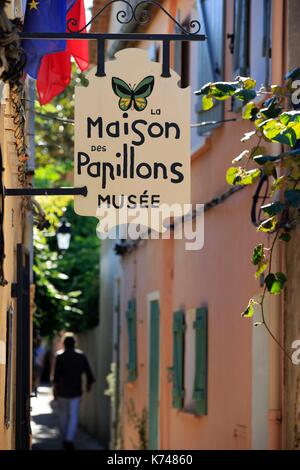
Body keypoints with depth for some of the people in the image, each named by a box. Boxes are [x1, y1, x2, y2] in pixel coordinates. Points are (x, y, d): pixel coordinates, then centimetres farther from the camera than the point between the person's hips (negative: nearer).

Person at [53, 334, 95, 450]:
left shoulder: (60, 356, -6)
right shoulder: (81, 356, 1)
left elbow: (57, 374, -15)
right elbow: (88, 372, 4)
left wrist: (55, 388, -14)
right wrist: (89, 383, 21)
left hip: (62, 391, -1)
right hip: (76, 391, 1)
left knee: (63, 415, 16)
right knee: (73, 416, 1)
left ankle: (64, 439, 24)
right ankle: (69, 439, -15)